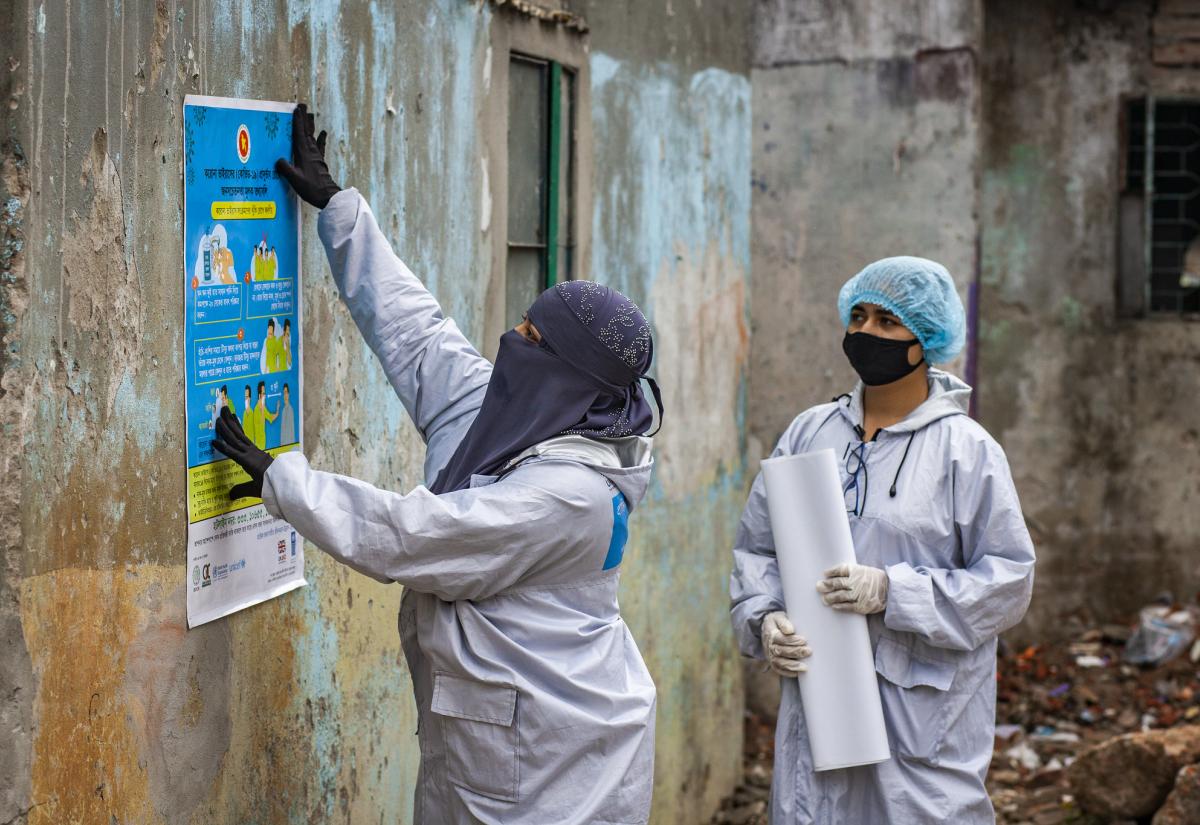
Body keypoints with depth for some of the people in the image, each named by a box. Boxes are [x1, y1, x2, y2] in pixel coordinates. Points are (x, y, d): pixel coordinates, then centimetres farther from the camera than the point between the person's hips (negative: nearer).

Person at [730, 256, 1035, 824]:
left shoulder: (966, 449, -2)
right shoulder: (810, 433, 9)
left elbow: (1007, 578, -6)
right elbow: (756, 547, 13)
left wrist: (891, 591, -16)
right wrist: (764, 619, -6)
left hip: (925, 708, -3)